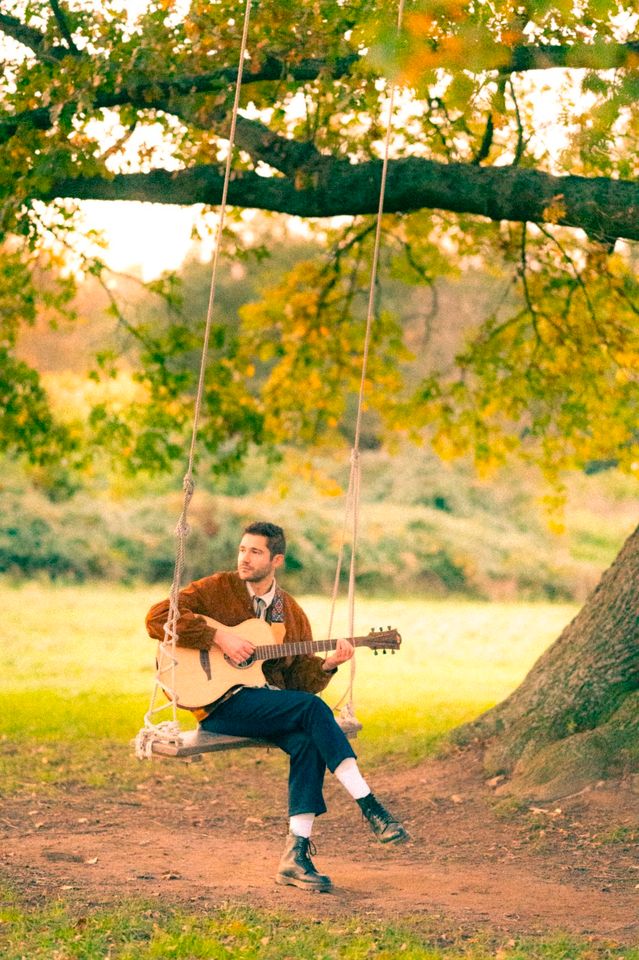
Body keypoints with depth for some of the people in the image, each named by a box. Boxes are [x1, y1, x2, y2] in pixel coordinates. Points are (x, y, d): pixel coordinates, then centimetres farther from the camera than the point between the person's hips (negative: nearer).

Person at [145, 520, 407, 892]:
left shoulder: (292, 614, 15)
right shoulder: (216, 589, 2)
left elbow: (301, 681, 14)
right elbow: (157, 617, -11)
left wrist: (326, 665, -8)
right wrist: (219, 636, -18)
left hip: (270, 703, 5)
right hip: (222, 704, -5)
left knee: (309, 742, -28)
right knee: (313, 708, -26)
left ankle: (296, 854, -24)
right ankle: (370, 807, -25)